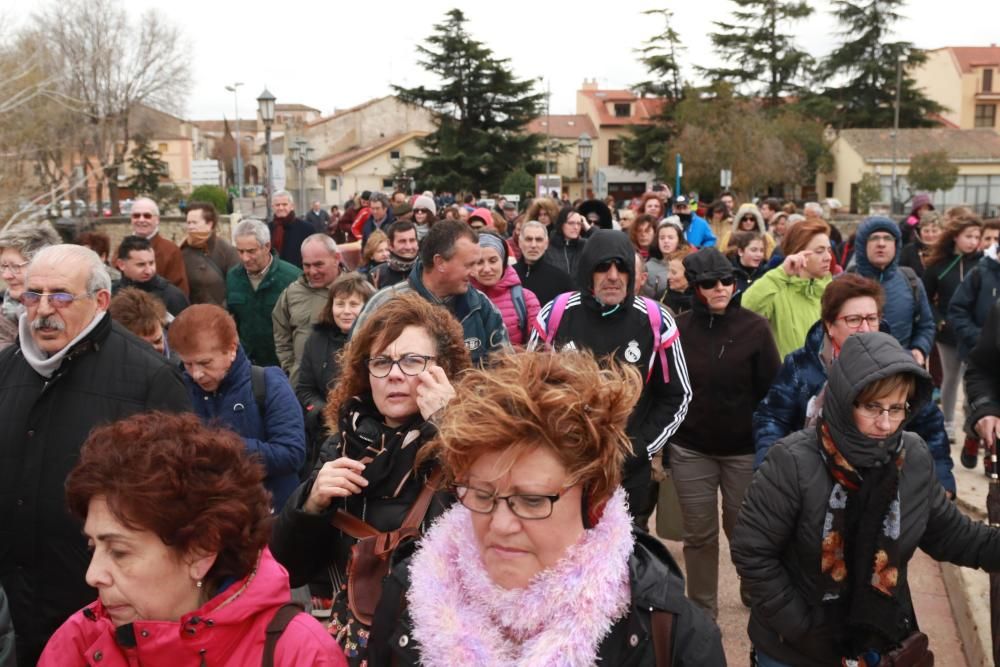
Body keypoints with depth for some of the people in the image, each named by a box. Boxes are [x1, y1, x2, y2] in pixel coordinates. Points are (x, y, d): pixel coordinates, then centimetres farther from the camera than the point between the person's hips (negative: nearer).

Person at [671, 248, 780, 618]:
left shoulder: (755, 327, -7)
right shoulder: (679, 327, -4)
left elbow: (771, 389, -3)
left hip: (744, 448, -1)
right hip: (689, 449, 1)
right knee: (699, 534, 9)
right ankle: (702, 612, 25)